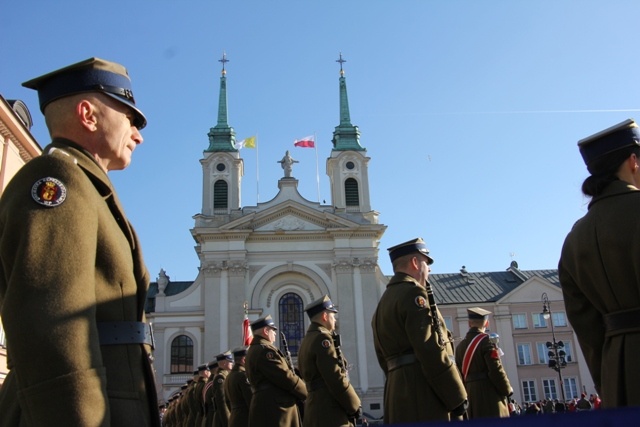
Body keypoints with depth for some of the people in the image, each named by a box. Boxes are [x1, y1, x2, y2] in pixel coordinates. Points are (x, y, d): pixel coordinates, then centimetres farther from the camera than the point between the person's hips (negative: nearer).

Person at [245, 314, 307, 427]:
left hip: (266, 408, 11)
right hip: (274, 410, -11)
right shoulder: (264, 350, -13)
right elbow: (286, 377, -16)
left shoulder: (254, 351, 21)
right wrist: (308, 393, -2)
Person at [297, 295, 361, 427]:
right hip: (331, 411, -10)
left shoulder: (307, 340, 20)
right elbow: (336, 379, -18)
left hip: (316, 410, 10)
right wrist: (354, 406, -8)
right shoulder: (322, 338, -10)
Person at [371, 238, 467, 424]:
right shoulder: (413, 293, -8)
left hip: (398, 393, 9)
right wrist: (457, 397, -14)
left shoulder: (383, 302, 20)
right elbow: (431, 351, -17)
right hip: (423, 393, -9)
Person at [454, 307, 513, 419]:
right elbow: (496, 370, -15)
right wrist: (507, 390, -2)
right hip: (489, 392, -7)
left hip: (470, 394, 7)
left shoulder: (460, 346, 13)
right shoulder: (486, 341, -9)